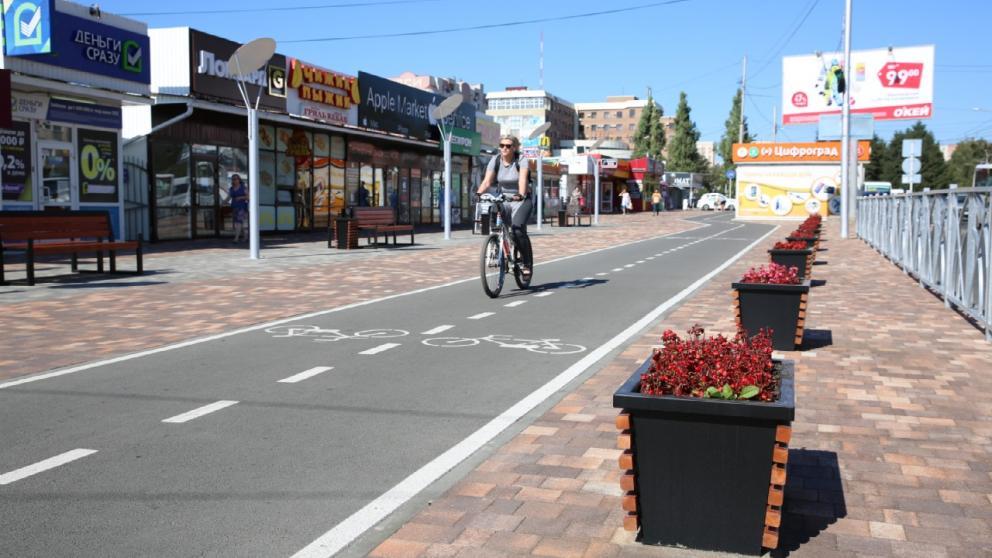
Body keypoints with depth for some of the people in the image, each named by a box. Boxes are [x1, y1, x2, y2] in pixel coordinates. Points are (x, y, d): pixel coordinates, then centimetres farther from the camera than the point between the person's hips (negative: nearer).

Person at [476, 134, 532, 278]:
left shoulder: (521, 161, -11)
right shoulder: (495, 161, -2)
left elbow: (522, 180, -28)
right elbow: (487, 181, -13)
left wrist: (520, 195, -47)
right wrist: (478, 193, -33)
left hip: (521, 200, -4)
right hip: (502, 200, 4)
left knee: (518, 229, -25)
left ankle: (526, 263, -10)